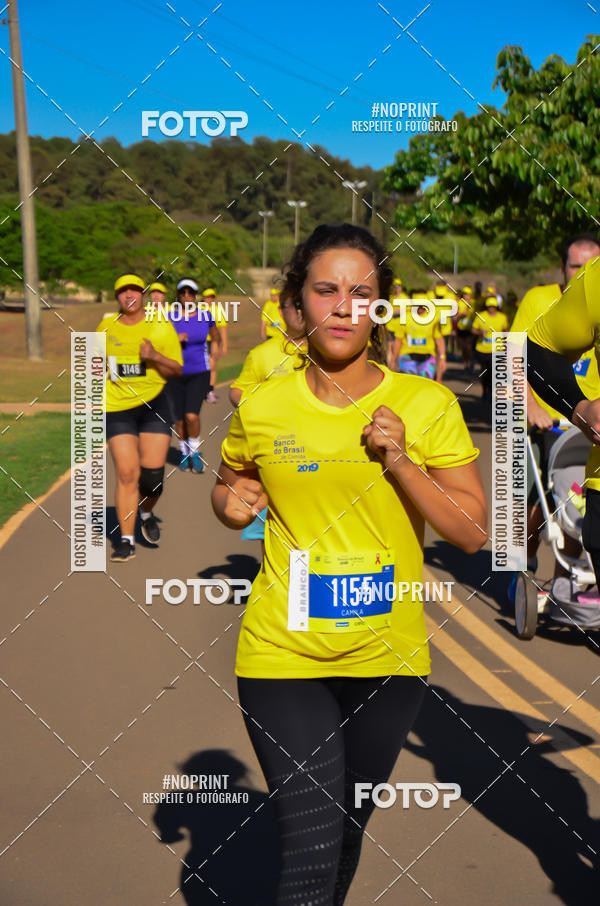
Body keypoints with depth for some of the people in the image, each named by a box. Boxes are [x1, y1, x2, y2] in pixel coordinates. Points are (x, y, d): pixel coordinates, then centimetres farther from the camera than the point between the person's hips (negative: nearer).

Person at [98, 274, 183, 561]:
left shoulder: (161, 326, 1)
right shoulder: (107, 326, 9)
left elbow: (177, 369, -1)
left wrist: (154, 357, -18)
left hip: (153, 404, -1)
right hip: (117, 408, 1)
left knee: (153, 472, -6)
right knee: (127, 473, -7)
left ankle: (146, 513, 27)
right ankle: (126, 540, 0)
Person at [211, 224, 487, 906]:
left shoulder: (426, 405, -6)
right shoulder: (262, 410, -4)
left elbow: (473, 532, -5)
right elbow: (227, 487, 16)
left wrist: (400, 463, -18)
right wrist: (232, 505, -7)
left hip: (389, 658, 2)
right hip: (283, 653, -1)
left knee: (347, 827, 19)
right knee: (311, 849, -11)